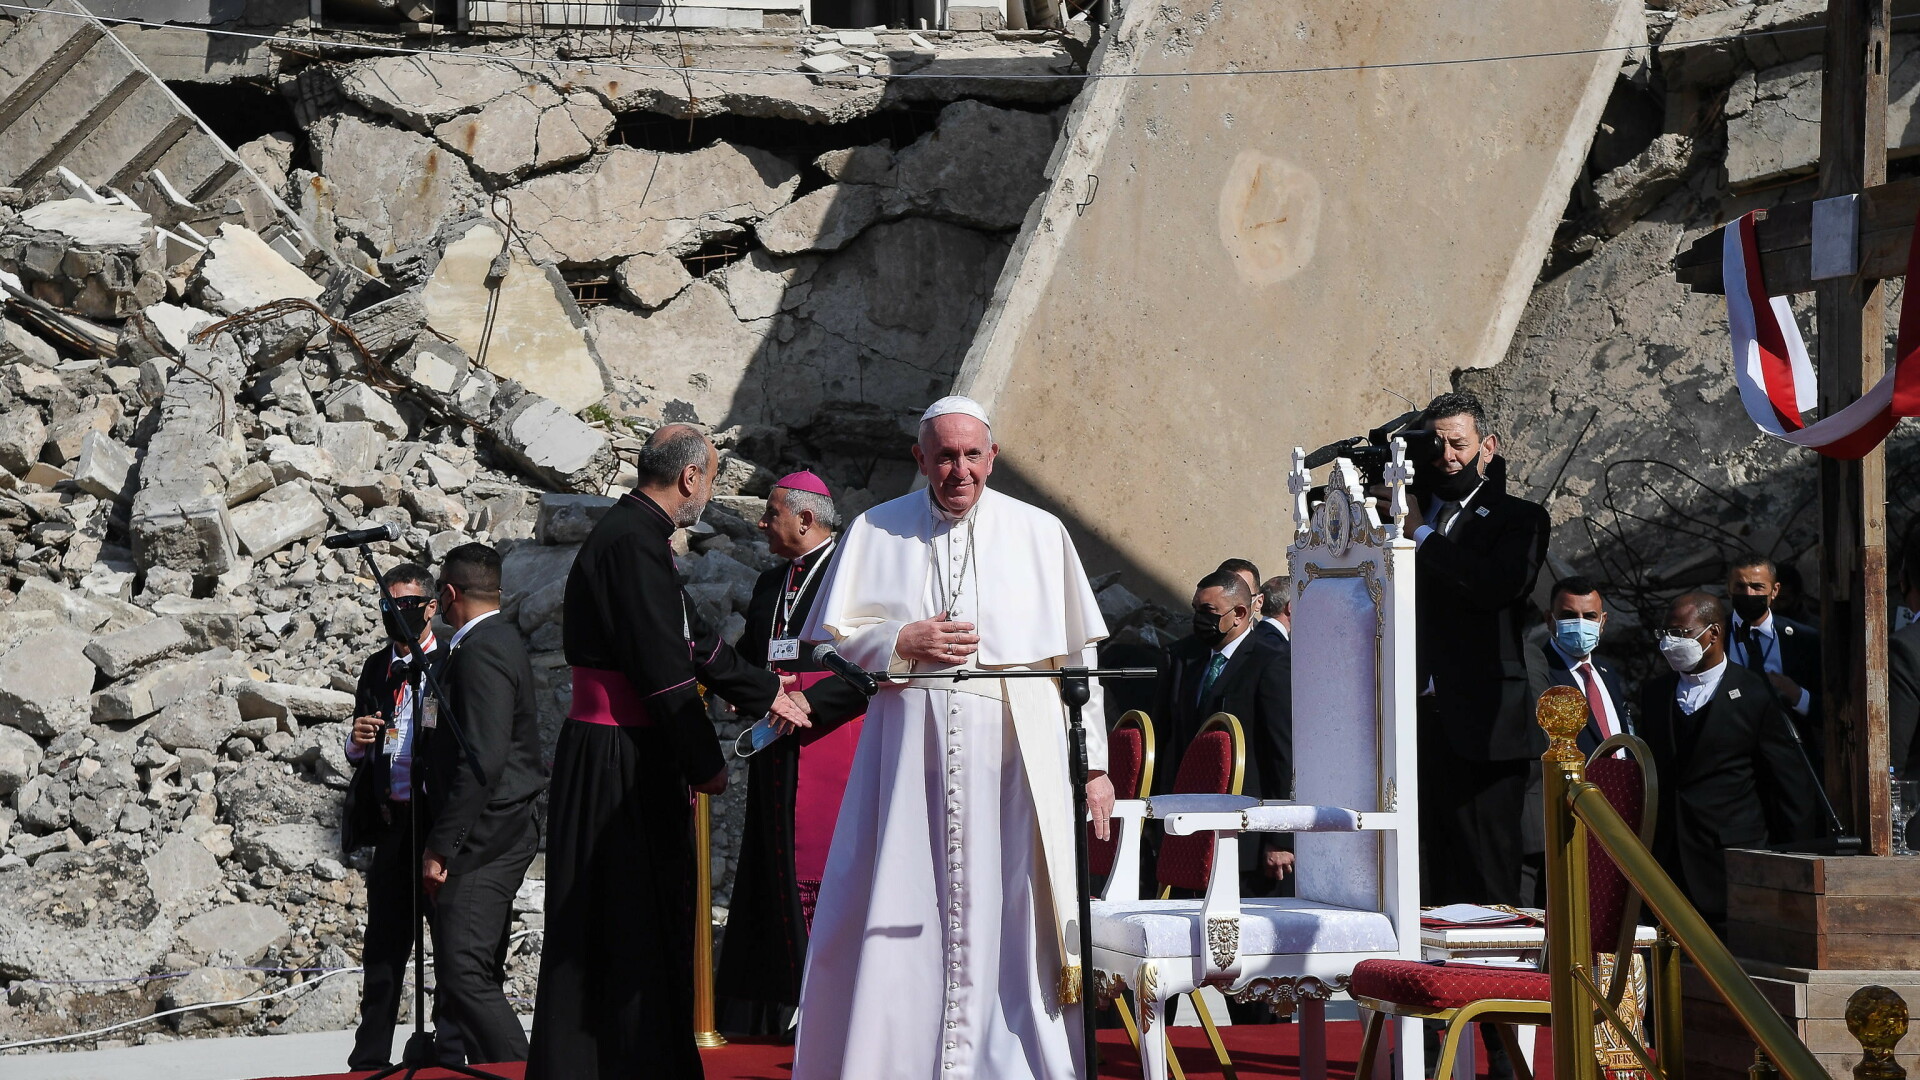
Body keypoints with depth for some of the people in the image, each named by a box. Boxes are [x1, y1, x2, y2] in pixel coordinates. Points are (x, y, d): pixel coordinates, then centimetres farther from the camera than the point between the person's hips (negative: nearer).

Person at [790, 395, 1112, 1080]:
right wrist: (902, 642, -8)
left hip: (1017, 748, -1)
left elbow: (1077, 656, 7)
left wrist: (1095, 766, 3)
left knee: (1011, 914, -3)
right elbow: (832, 634, 11)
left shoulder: (1041, 534, 8)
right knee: (892, 920, -2)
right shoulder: (877, 531, 10)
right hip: (909, 745, 1)